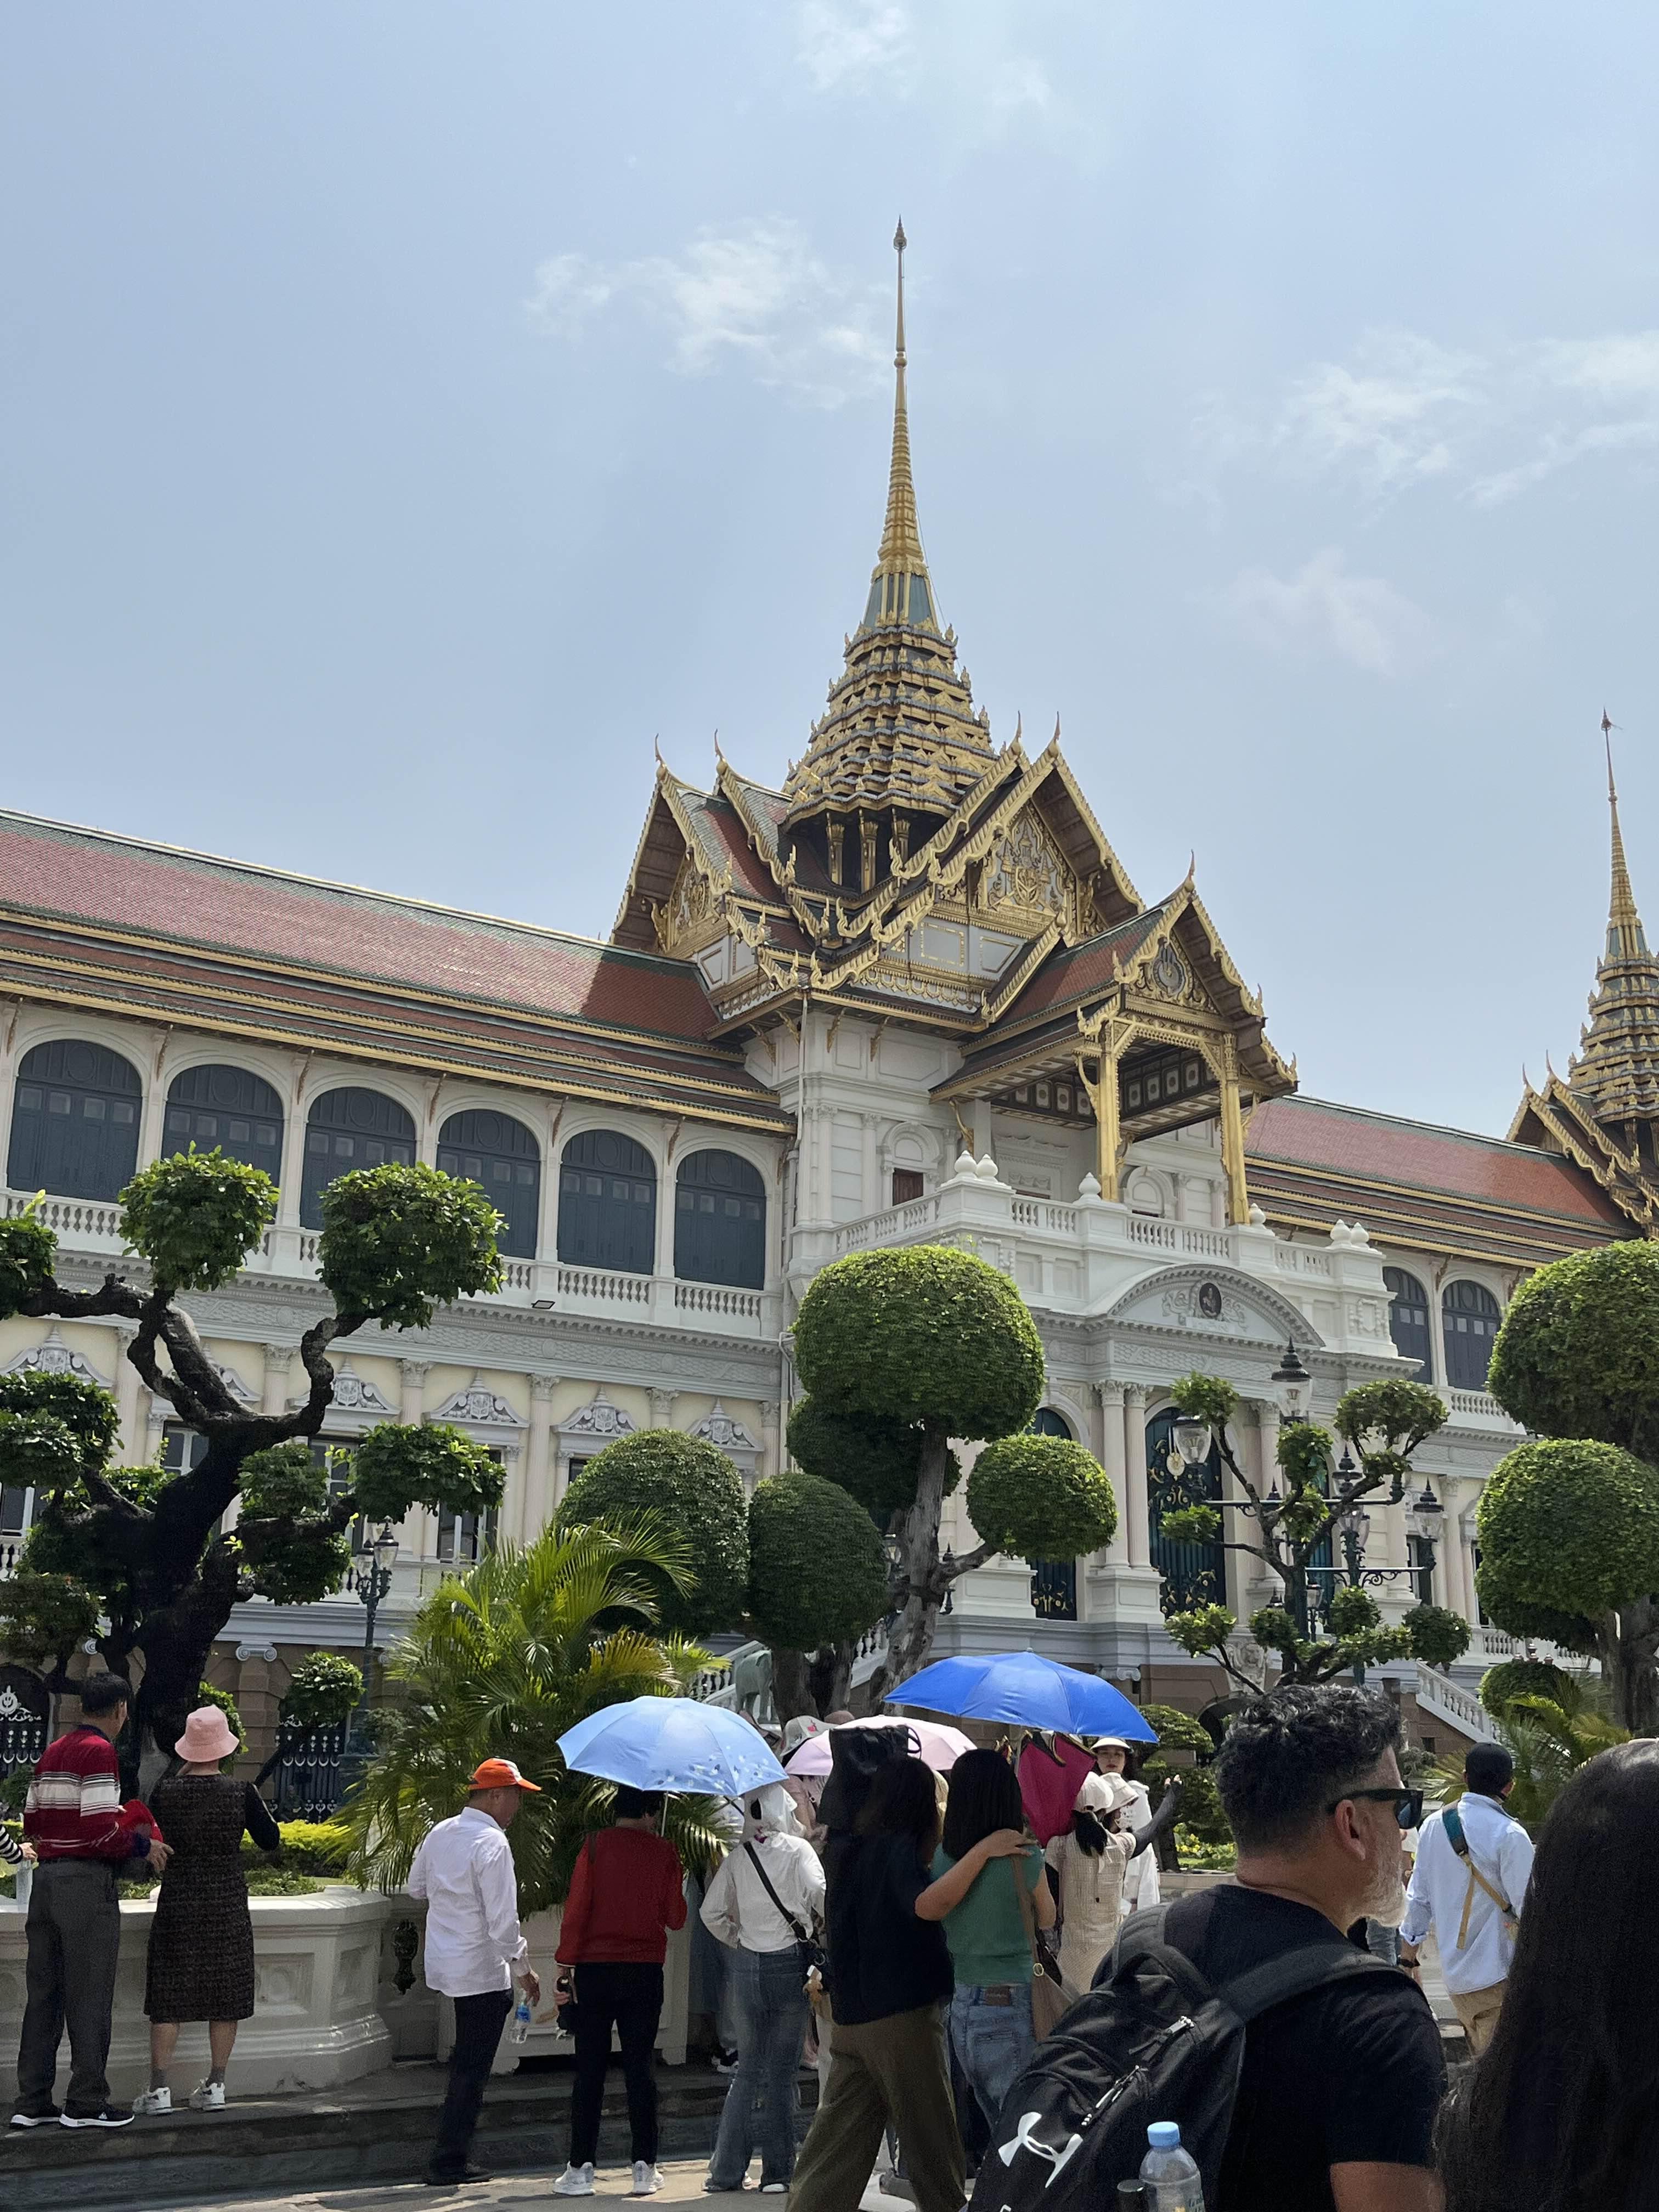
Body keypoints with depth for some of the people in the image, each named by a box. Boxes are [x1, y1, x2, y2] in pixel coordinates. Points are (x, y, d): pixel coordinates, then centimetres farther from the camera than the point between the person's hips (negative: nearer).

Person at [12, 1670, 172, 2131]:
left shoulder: (52, 1752, 13)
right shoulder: (99, 1751, -12)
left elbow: (31, 1824, 16)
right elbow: (100, 1829, -19)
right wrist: (143, 1846, -5)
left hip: (46, 1877, 8)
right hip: (86, 1881, -8)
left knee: (44, 1993, 11)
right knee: (89, 1998, 0)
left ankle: (32, 2102, 15)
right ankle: (86, 2103, 4)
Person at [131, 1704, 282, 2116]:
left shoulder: (167, 1791, -9)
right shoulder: (241, 1793, -10)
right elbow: (271, 1840, -2)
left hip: (178, 1903, 0)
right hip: (228, 1906, 0)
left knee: (169, 1996, 7)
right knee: (225, 1996, 10)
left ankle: (159, 2088, 6)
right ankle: (215, 2086, 13)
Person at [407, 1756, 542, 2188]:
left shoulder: (440, 1833, 5)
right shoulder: (492, 1844, -20)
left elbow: (415, 1887, 21)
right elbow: (503, 1921, -22)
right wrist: (523, 1970, -12)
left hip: (444, 1965, 8)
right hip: (482, 1973, -8)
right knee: (472, 2070, 2)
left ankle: (451, 2154, 35)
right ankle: (448, 2161, 7)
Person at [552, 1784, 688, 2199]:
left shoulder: (595, 1846, -4)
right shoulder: (664, 1852, -1)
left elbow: (577, 1907, -8)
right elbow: (676, 1918, 3)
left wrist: (565, 1964, -2)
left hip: (595, 1970, -1)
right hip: (645, 1973, 1)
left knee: (589, 2069, 5)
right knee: (640, 2067, 7)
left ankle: (581, 2168, 4)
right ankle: (645, 2167, 8)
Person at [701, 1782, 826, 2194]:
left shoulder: (737, 1858, 5)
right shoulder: (797, 1850, -5)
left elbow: (712, 1912, 0)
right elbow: (820, 1894, -17)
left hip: (747, 1963, 3)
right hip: (789, 1960, -3)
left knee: (749, 2068, 13)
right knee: (782, 2070, 4)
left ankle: (726, 2170, 13)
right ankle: (777, 2172, 5)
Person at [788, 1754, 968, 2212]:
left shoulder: (844, 1848, 7)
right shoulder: (900, 1849, -14)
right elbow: (927, 1903, -33)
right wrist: (983, 1852, -36)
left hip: (851, 2019, 7)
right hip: (906, 2016, -7)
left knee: (837, 2139, 8)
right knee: (931, 2140, 5)